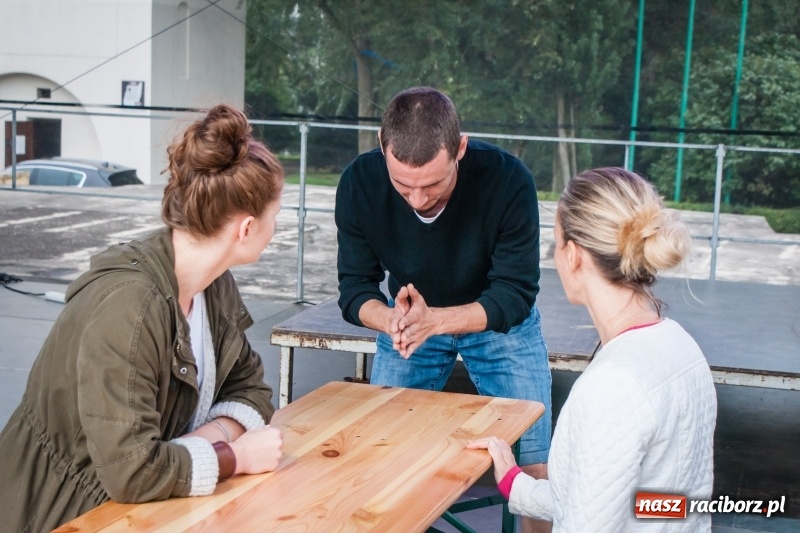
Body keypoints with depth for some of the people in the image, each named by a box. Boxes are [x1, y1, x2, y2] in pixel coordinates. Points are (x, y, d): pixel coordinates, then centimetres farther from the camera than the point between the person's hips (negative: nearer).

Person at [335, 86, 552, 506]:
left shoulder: (508, 181, -31)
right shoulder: (359, 183, -25)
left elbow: (515, 295, -26)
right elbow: (355, 288, -17)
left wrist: (433, 320, -42)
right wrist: (392, 321, -40)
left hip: (500, 322, -1)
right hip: (407, 322, 2)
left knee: (533, 467, -3)